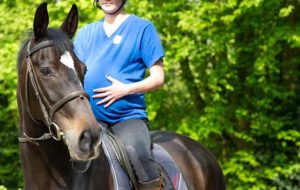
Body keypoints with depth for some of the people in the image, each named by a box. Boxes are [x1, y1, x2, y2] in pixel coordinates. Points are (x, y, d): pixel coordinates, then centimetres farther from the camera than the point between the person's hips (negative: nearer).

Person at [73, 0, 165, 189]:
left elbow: (158, 78, -1)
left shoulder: (142, 28, 2)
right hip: (90, 118, 5)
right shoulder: (86, 33, 15)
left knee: (137, 153, -33)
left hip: (128, 117, -5)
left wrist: (125, 89, -17)